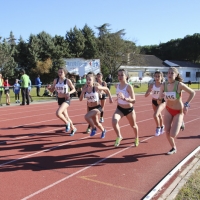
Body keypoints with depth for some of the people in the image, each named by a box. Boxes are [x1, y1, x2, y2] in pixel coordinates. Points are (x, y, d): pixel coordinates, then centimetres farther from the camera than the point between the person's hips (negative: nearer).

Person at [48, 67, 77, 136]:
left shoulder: (67, 81, -11)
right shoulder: (56, 80, 1)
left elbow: (74, 89, -1)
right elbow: (52, 90, 7)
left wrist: (69, 93, -21)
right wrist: (49, 88, -15)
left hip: (66, 99, -6)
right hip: (59, 99, 6)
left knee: (58, 113, -25)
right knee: (65, 115, 15)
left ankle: (67, 123, 2)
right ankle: (73, 128, 35)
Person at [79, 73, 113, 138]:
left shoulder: (96, 87, -17)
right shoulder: (85, 88, -6)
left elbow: (107, 89, -3)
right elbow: (80, 99, -6)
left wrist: (110, 98, -2)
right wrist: (83, 92, -21)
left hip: (97, 107, -6)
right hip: (90, 108, 6)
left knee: (86, 116, -28)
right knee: (96, 123, 20)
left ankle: (94, 128, -1)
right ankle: (103, 131, 51)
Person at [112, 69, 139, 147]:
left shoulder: (129, 87, -23)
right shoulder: (117, 86, -6)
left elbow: (133, 100, -31)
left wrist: (124, 98, -45)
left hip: (129, 109, -3)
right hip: (119, 108, 3)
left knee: (133, 125, 20)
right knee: (114, 121, -27)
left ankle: (136, 138, 51)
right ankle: (119, 137, -3)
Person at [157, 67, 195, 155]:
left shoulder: (179, 85, -22)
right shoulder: (163, 86, -10)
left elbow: (192, 93, -11)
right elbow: (159, 101, -2)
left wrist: (186, 104, -15)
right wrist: (160, 98, -24)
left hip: (179, 111, -4)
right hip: (168, 110, 4)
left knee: (173, 134, -12)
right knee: (167, 133, 4)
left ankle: (180, 123, 21)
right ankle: (173, 148, 30)